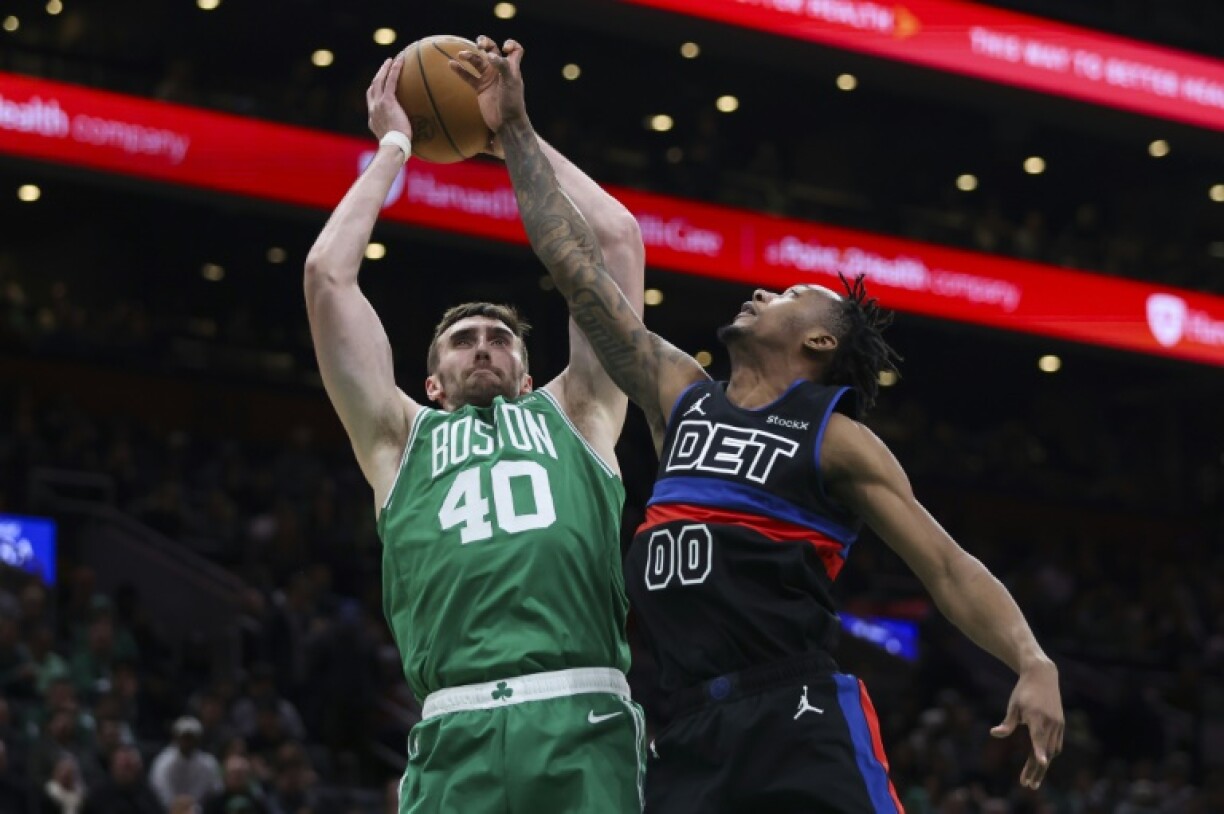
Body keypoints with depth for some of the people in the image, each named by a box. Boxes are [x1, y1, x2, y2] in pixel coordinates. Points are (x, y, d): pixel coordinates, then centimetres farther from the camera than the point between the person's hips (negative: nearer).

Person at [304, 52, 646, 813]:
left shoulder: (573, 416, 26)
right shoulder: (402, 438, 25)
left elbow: (618, 238, 25)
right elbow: (327, 272, 22)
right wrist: (393, 147, 30)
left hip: (586, 725, 0)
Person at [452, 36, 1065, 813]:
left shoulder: (838, 442, 6)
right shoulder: (682, 397, 20)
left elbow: (951, 570, 2)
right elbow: (580, 269, 22)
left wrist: (1035, 664, -16)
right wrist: (515, 130, 22)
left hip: (803, 727, -5)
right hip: (692, 736, 5)